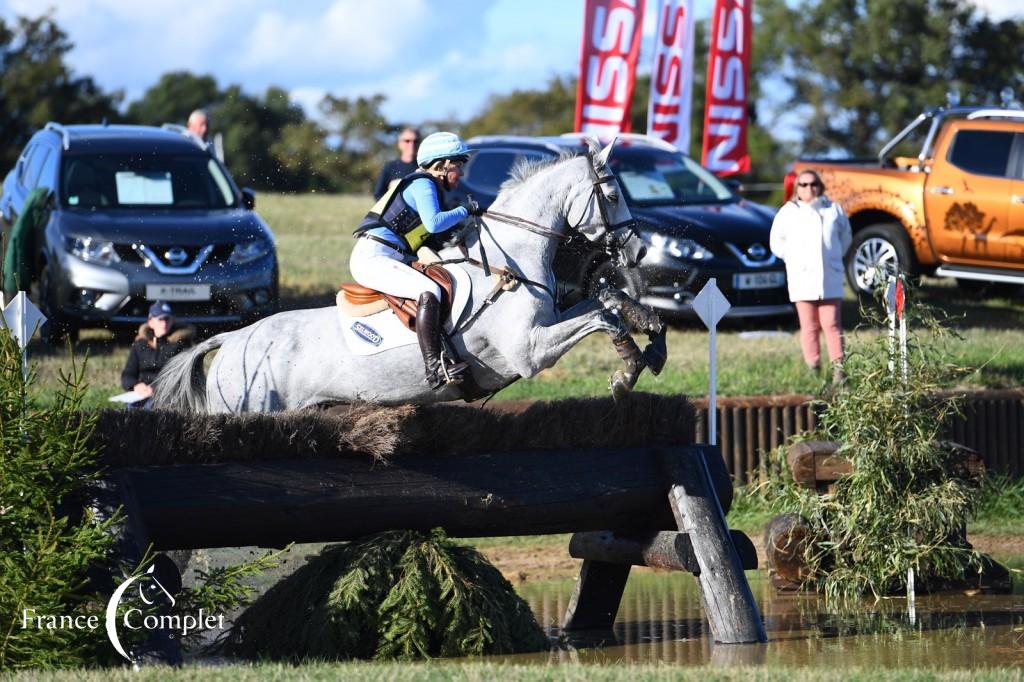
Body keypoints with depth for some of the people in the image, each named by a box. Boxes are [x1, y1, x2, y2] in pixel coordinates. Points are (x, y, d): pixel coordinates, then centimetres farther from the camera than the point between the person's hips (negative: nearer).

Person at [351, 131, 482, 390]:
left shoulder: (428, 186, 22)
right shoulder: (422, 184, -8)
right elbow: (434, 223, -24)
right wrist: (464, 211, -11)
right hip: (373, 257, -11)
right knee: (429, 291, -28)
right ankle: (434, 368, -37)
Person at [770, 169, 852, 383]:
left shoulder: (834, 210, 9)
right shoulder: (788, 212, 6)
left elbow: (845, 237, 21)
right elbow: (777, 243, 12)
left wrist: (833, 258, 12)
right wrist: (796, 261, 6)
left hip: (830, 278, 0)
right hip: (802, 279, 0)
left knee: (831, 324, -6)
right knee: (809, 327, -2)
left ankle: (838, 368, -6)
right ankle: (813, 369, -1)